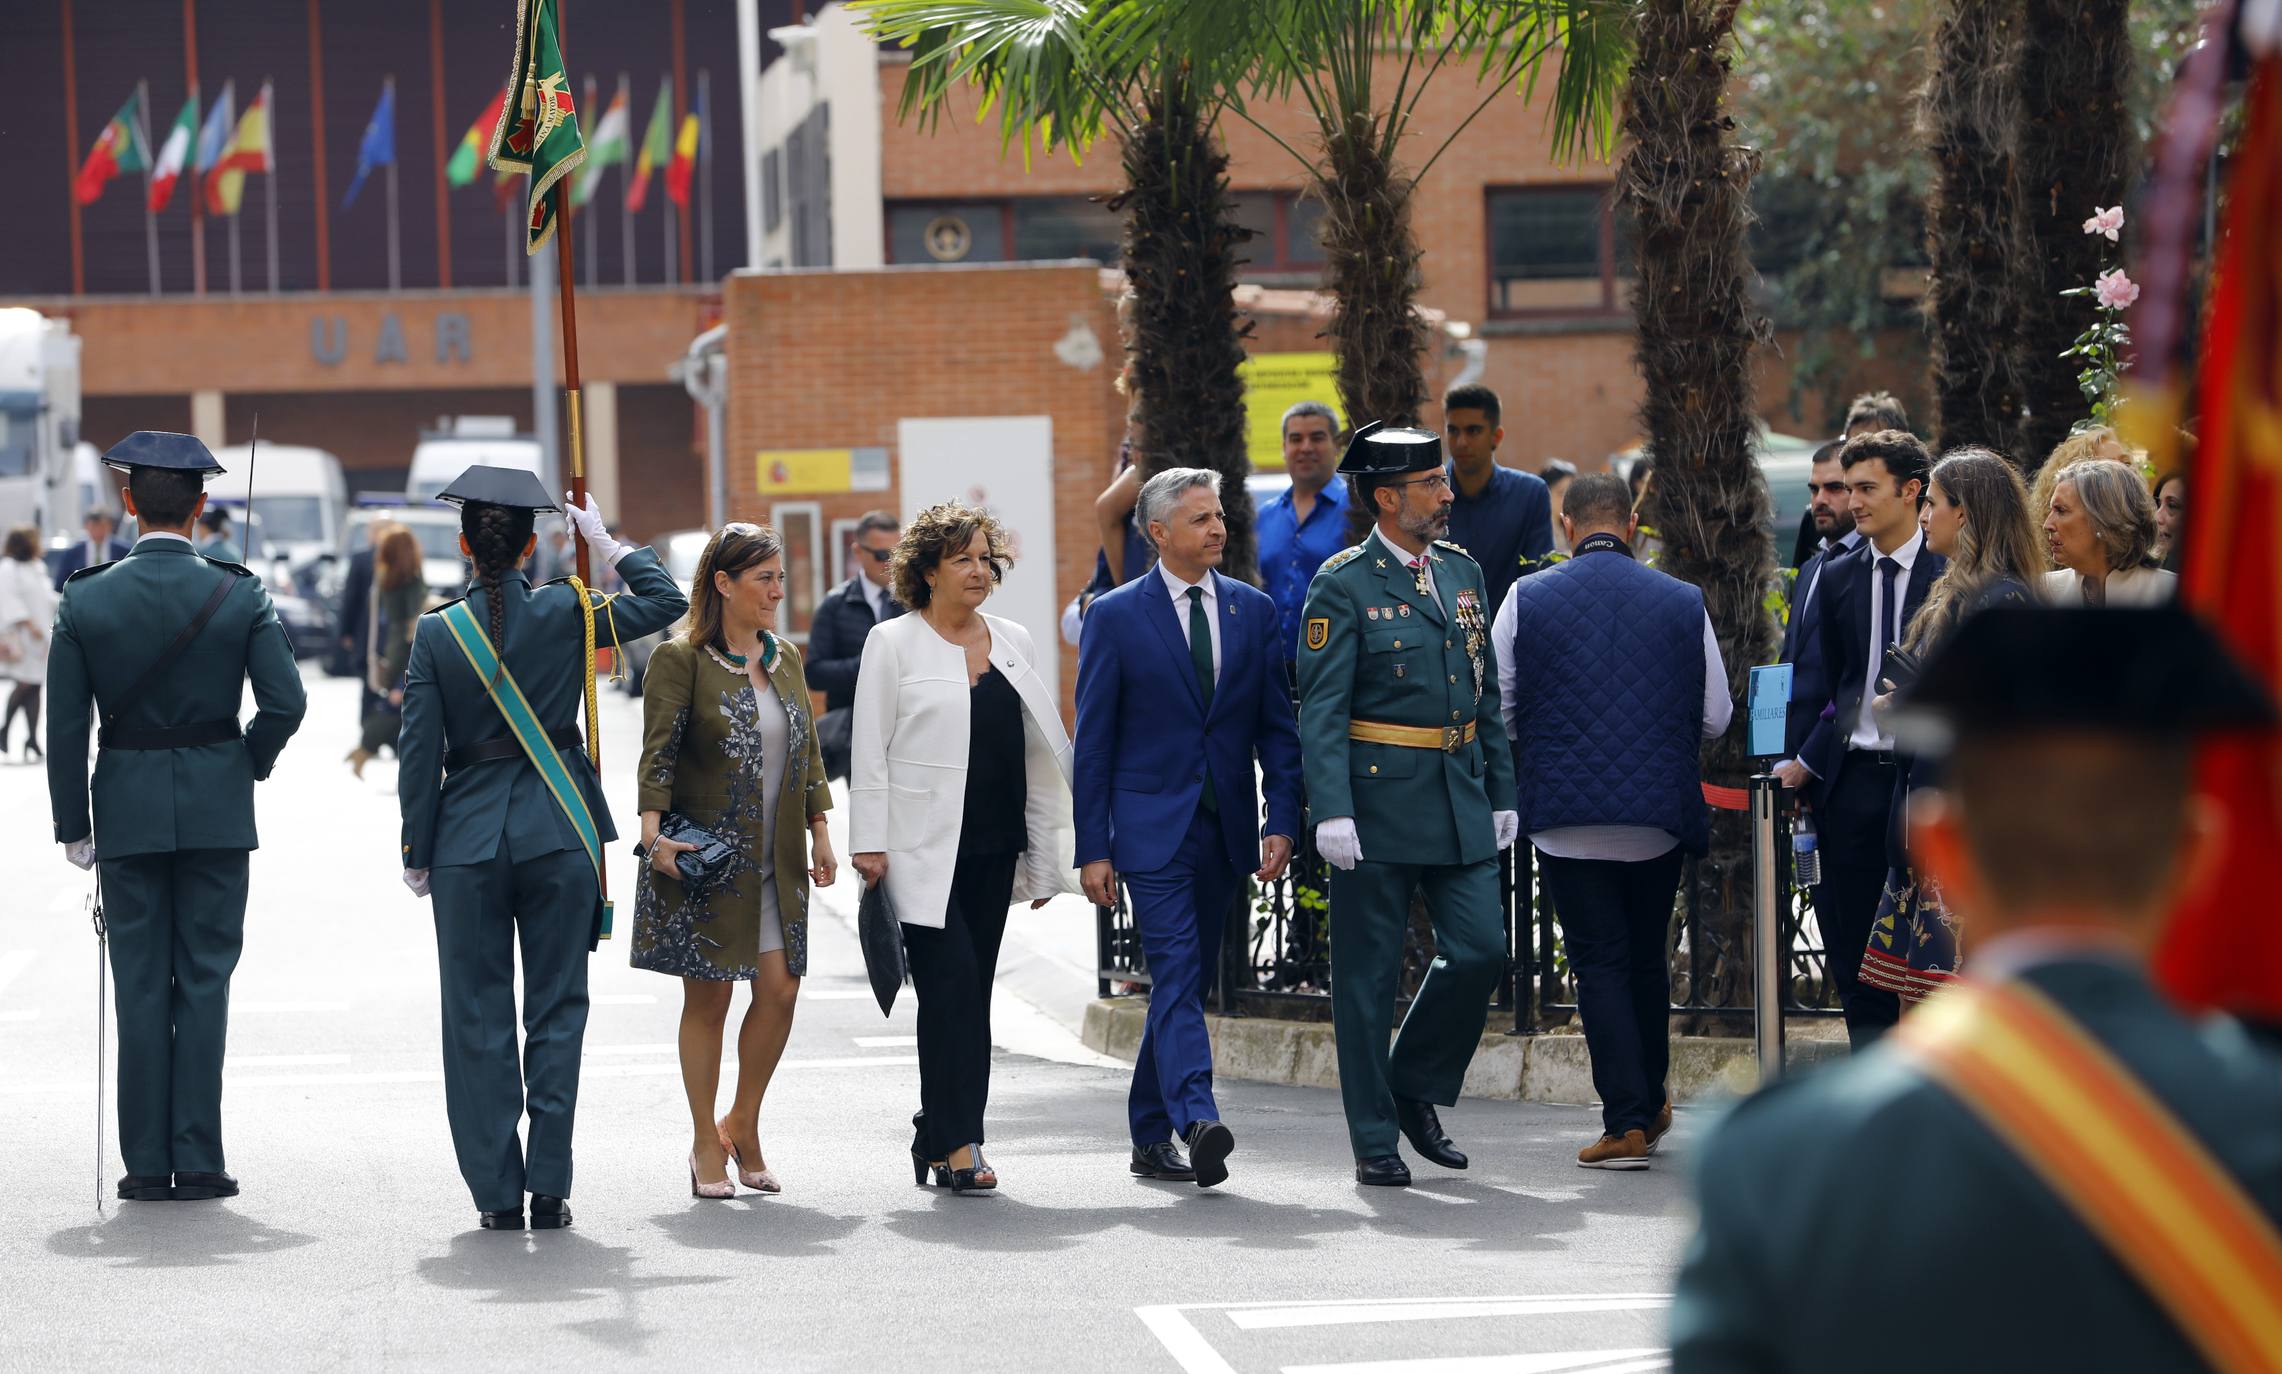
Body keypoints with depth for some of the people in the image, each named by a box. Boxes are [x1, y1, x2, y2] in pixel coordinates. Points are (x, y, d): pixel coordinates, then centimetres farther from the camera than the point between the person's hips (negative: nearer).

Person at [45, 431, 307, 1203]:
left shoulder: (86, 598, -4)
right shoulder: (239, 596, -6)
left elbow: (65, 725, -3)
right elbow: (284, 703, -10)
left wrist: (73, 826, 5)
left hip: (127, 809, 0)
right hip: (217, 810, 0)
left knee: (140, 986, 6)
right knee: (205, 980, 4)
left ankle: (147, 1163, 7)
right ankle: (197, 1161, 2)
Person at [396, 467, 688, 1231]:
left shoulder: (437, 632, -4)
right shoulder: (566, 611, -4)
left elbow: (419, 753, -3)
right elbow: (666, 602, 9)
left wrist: (417, 853, 6)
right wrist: (606, 545, 17)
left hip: (467, 836, 0)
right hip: (558, 832, 0)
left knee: (478, 1018, 6)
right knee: (557, 1010, 6)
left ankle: (497, 1194, 6)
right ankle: (549, 1189, 4)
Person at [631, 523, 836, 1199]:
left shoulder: (786, 660, 13)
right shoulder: (680, 660, -6)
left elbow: (809, 754, 17)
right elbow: (658, 754, -11)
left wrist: (820, 832, 11)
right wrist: (654, 832, -23)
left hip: (775, 863, 5)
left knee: (780, 990, -3)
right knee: (708, 995, 0)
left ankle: (742, 1126, 16)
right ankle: (706, 1142, 11)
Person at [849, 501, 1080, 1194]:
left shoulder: (1013, 642, 13)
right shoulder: (893, 643, 0)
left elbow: (1040, 748, 15)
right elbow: (869, 752, -3)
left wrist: (1046, 850, 11)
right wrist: (869, 845, -10)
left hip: (995, 847, 5)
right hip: (924, 850, -5)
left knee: (967, 994, 7)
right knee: (953, 986, -13)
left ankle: (940, 1137, 15)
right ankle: (955, 1142, -11)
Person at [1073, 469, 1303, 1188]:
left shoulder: (1253, 609, 8)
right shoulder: (1116, 616, -2)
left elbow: (1277, 725, 9)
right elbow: (1093, 741, -1)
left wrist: (1281, 822, -2)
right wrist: (1092, 848, -5)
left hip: (1224, 829, 4)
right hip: (1151, 826, -4)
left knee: (1187, 980, 10)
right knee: (1177, 974, -16)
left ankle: (1151, 1136, 19)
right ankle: (1197, 1121, -29)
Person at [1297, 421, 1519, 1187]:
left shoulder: (1463, 574, 12)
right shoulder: (1344, 585, -7)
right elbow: (1320, 710, -11)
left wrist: (1502, 794, 14)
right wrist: (1331, 812, -20)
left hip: (1460, 801, 6)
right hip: (1380, 801, -6)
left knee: (1480, 950, -2)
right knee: (1368, 977, 1)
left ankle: (1416, 1089, 20)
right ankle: (1375, 1141, 9)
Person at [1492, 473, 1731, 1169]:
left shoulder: (1528, 599, -2)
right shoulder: (1684, 602, 1)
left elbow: (1497, 710, 2)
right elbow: (1715, 717, 6)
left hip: (1567, 816, -2)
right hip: (1660, 814, 2)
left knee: (1599, 965, 2)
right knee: (1648, 961, 17)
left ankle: (1626, 1122, -4)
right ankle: (1649, 1106, 30)